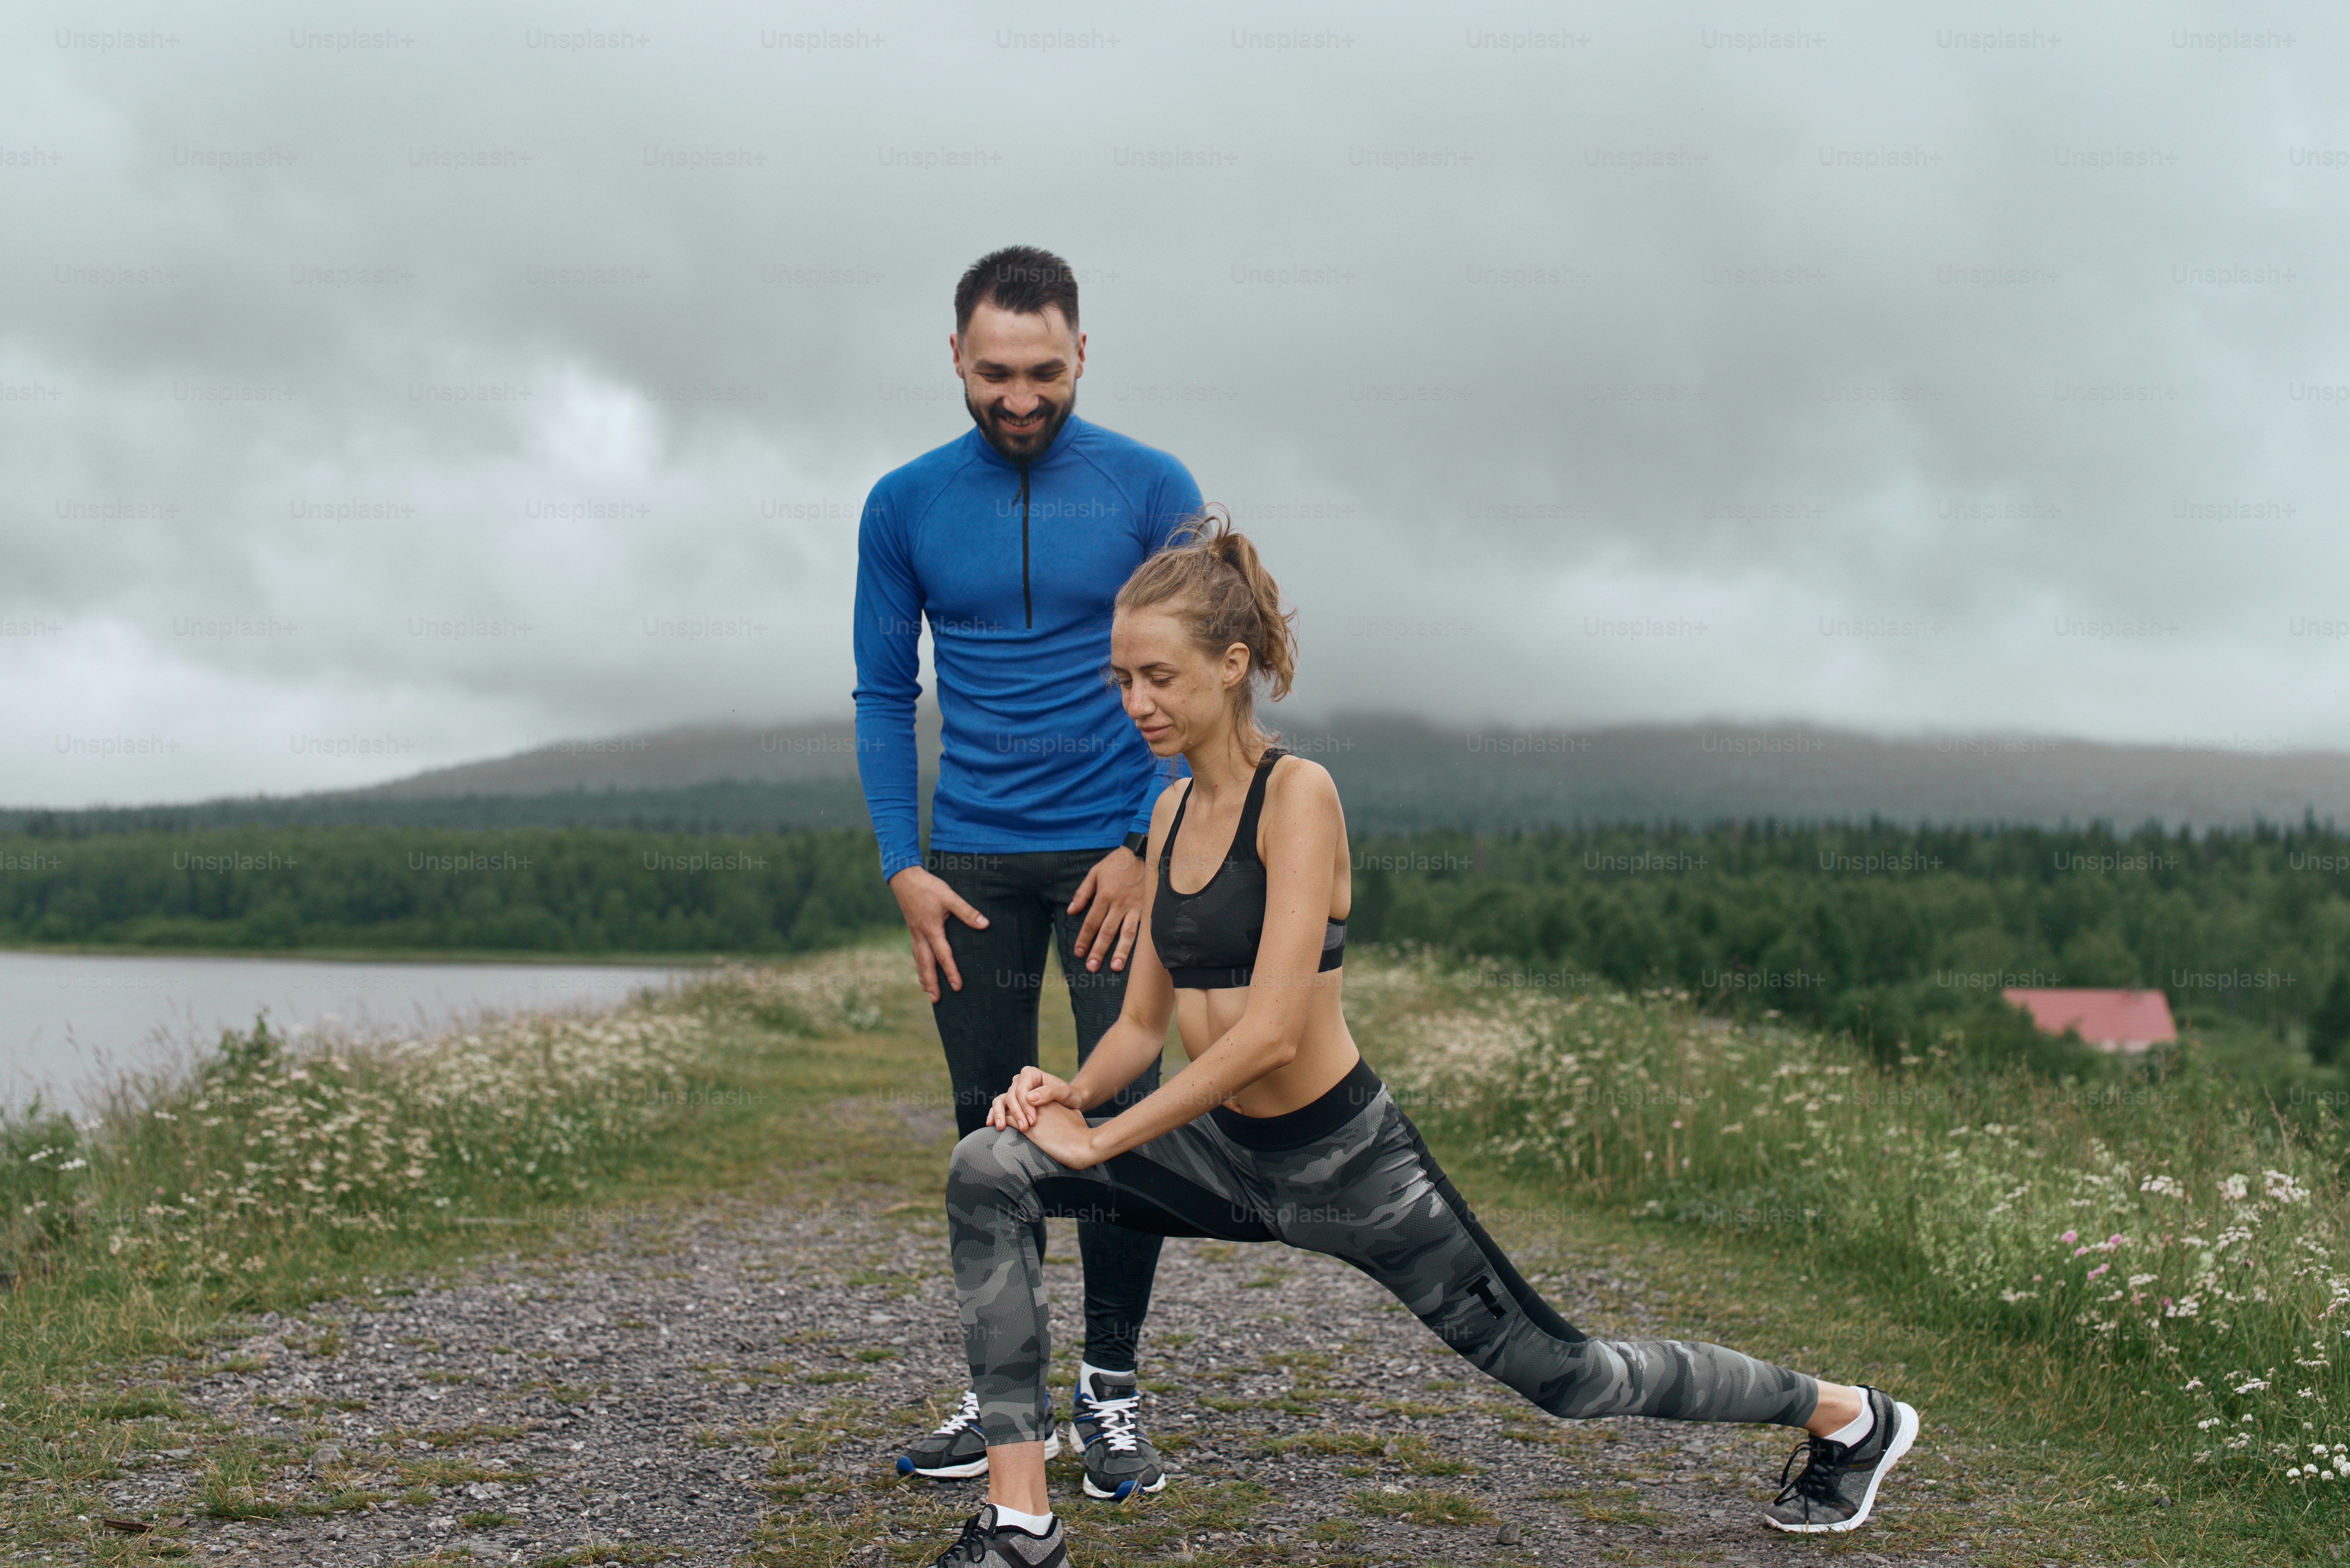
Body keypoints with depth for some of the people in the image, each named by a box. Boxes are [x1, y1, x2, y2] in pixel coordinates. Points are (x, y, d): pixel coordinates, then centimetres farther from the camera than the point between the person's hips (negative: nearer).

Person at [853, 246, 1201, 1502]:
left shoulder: (1151, 491, -3)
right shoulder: (905, 507, 3)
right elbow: (885, 698, 7)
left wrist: (1148, 847, -9)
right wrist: (904, 869, -2)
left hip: (1113, 853, -2)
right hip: (972, 863, 2)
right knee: (994, 1128, 6)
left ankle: (1110, 1389, 7)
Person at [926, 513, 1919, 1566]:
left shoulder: (1298, 794, -20)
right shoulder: (1174, 809, 4)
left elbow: (1269, 1031, -27)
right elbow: (1144, 1020, 10)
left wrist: (1101, 1139, -22)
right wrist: (1072, 1094, -10)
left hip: (1344, 1163, -7)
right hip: (1226, 1154, 7)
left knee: (1563, 1373, 8)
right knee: (988, 1178, -11)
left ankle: (1847, 1417, 33)